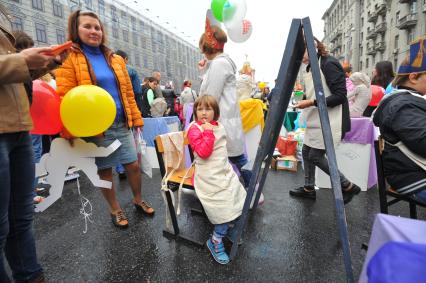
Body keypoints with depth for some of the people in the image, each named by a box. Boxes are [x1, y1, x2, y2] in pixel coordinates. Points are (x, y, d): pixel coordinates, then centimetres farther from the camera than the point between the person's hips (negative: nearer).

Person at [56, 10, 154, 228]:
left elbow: (128, 93, 13)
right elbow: (65, 98, -8)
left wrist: (136, 118, 9)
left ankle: (138, 200, 31)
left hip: (121, 124, 4)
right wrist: (70, 132, -14)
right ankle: (115, 210, 29)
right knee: (105, 170, 9)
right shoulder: (69, 59, -3)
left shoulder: (116, 60, 12)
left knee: (133, 165, 7)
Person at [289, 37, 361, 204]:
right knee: (306, 152, 11)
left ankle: (348, 187, 14)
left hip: (329, 121, -9)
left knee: (315, 156, -6)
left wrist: (312, 102, -23)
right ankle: (309, 188, 26)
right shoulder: (311, 67, 13)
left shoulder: (329, 64, -14)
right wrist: (304, 100, 3)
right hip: (316, 120, 9)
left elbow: (340, 95, -19)